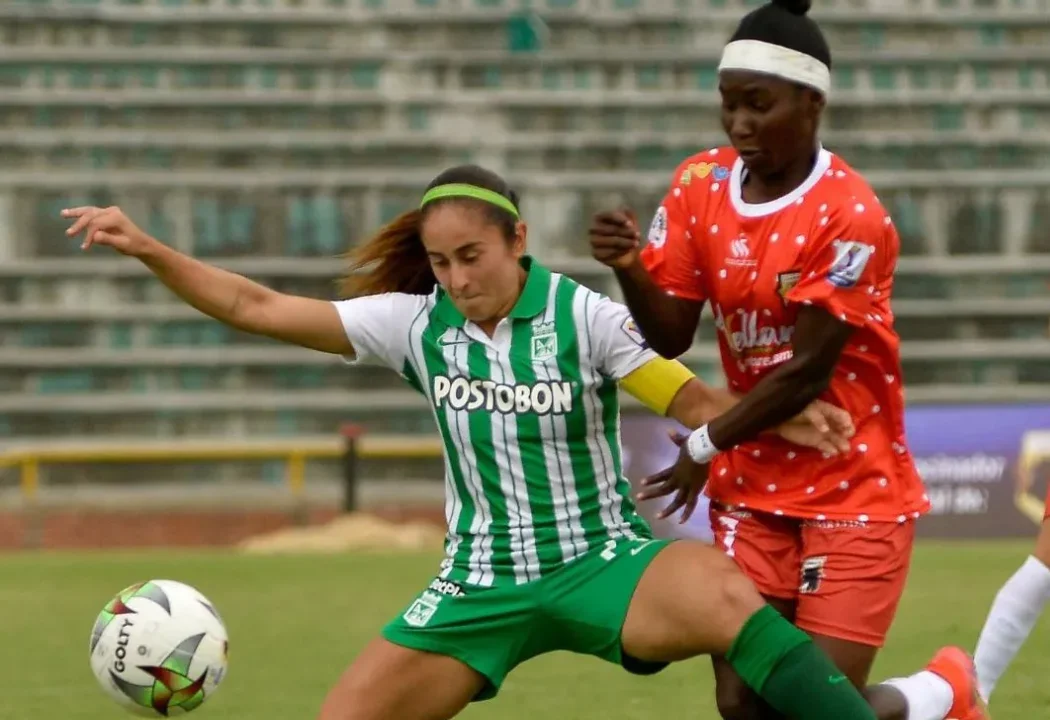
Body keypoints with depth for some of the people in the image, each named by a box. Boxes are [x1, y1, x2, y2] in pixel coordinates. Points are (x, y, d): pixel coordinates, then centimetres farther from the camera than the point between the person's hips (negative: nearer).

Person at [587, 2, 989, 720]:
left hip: (856, 491, -5)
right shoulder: (699, 186, -1)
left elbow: (807, 370, -17)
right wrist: (631, 268, -21)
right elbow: (670, 337, -1)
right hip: (754, 489, 5)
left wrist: (705, 447, -8)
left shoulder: (850, 215, -19)